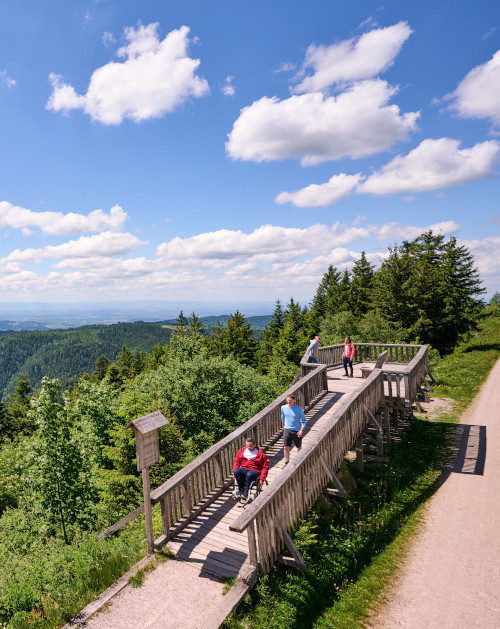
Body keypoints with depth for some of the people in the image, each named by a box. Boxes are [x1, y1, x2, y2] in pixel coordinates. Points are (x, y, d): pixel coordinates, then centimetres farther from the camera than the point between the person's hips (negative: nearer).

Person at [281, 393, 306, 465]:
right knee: (286, 447, -3)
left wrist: (301, 430, -16)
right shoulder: (283, 407, -4)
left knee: (299, 447, 15)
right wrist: (283, 426, 23)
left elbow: (303, 420, -6)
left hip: (297, 431, -1)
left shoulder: (299, 409, -13)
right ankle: (286, 463, 11)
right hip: (287, 430, 2)